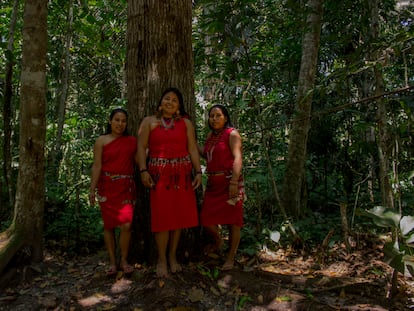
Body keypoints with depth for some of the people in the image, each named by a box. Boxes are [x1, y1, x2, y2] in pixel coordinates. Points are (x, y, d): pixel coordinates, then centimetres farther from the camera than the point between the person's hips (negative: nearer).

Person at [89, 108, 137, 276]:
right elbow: (97, 166, -3)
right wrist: (92, 189, -10)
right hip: (107, 187, -1)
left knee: (126, 225, -8)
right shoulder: (101, 141, 3)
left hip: (126, 187, 1)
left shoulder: (132, 141, 10)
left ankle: (124, 260, 10)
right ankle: (112, 261, 17)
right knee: (109, 224, 5)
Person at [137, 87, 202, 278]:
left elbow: (193, 149, 6)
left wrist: (198, 171, -3)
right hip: (159, 174, -2)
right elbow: (141, 147, 0)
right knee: (162, 216, -3)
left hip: (182, 173, 2)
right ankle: (161, 259, 11)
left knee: (179, 215, 6)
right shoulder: (149, 122, 7)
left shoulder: (186, 123, 11)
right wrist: (143, 170, -12)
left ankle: (173, 256, 20)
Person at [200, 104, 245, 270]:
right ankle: (218, 241, 37)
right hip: (213, 183, 7)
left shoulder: (232, 134, -7)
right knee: (206, 219, 7)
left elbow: (237, 158, -19)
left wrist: (234, 182, -31)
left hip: (230, 182, -7)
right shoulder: (210, 135, 15)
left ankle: (230, 257, 15)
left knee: (232, 220, 1)